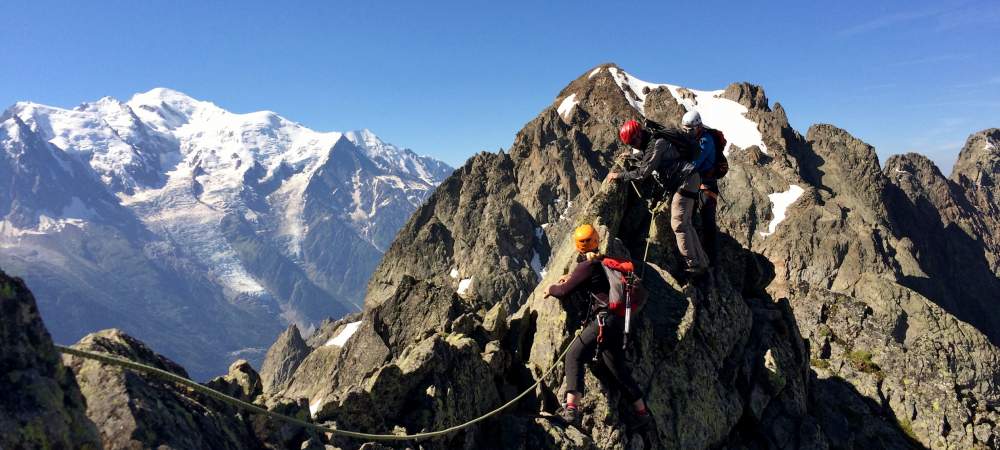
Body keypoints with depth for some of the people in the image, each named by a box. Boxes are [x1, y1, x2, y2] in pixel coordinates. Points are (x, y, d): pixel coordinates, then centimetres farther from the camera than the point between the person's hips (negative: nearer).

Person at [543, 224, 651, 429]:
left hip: (604, 319, -8)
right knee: (617, 368, 17)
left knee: (574, 356, -10)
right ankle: (641, 412, 26)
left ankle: (571, 409, -22)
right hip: (618, 321, 8)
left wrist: (551, 289, 15)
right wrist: (572, 277, 32)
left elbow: (565, 292, -5)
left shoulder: (586, 266, -7)